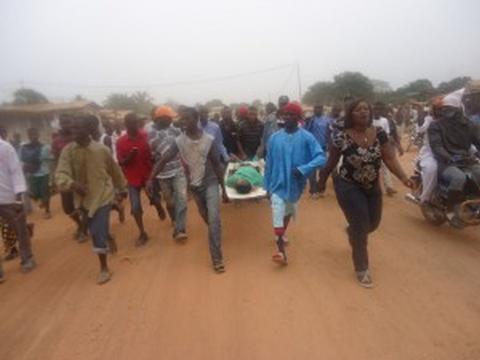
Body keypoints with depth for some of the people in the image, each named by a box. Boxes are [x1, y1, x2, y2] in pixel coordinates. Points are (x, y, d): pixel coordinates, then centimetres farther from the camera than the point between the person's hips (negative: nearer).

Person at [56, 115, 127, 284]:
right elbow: (60, 173, -17)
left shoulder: (102, 149, -14)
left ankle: (104, 269, 10)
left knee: (98, 233, -7)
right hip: (84, 197, 4)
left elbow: (115, 170, 1)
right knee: (96, 230, 21)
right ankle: (109, 239, 54)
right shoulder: (68, 150, -9)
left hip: (102, 195, -4)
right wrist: (72, 184, -39)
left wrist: (122, 188, 13)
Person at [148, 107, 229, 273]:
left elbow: (217, 165, -5)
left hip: (210, 182, -2)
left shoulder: (208, 140, -11)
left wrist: (224, 189, -3)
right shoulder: (179, 141, -8)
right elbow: (164, 160, -12)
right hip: (194, 185, 2)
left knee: (214, 218, -15)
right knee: (207, 219, 15)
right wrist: (151, 179, -26)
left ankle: (217, 258, -8)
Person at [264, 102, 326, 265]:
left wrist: (303, 169, -29)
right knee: (277, 217, -9)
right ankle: (281, 250, 2)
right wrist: (267, 185, 3)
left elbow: (321, 157, -15)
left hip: (295, 184, 1)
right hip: (278, 183, -1)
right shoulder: (275, 137, -4)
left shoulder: (306, 137, -10)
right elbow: (269, 163, 0)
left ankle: (282, 235, 49)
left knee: (289, 213, 22)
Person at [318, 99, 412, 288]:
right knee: (361, 227, -5)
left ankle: (351, 231, 54)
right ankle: (361, 269, 15)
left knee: (373, 224, 17)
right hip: (349, 188, -5)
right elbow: (331, 162, -8)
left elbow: (389, 158, -9)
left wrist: (404, 178, -22)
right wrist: (322, 181, 2)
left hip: (372, 187, 5)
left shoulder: (379, 133, -7)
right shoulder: (341, 138, -18)